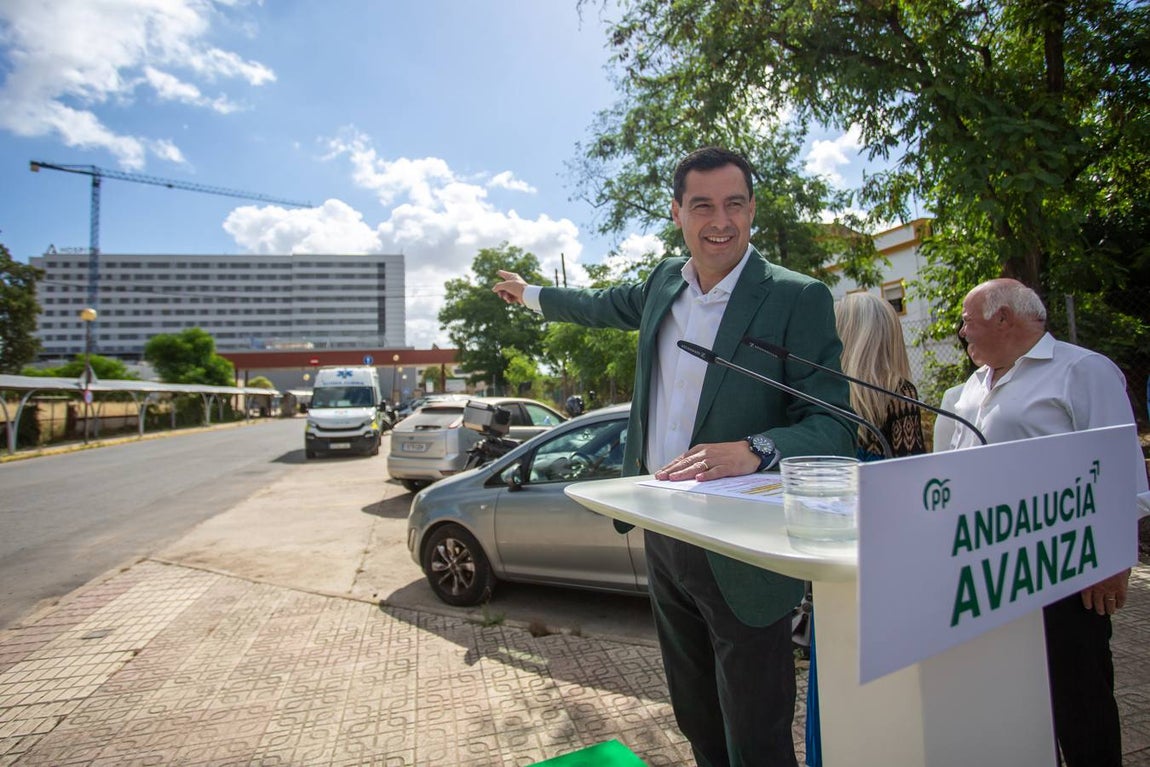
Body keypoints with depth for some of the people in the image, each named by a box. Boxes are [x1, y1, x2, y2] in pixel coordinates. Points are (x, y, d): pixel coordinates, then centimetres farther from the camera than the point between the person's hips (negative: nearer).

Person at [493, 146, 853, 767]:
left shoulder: (799, 300, -11)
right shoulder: (665, 282, 7)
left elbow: (832, 426, -15)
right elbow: (603, 307, 27)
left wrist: (754, 449, -34)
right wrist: (530, 294, 41)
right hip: (661, 535, 6)